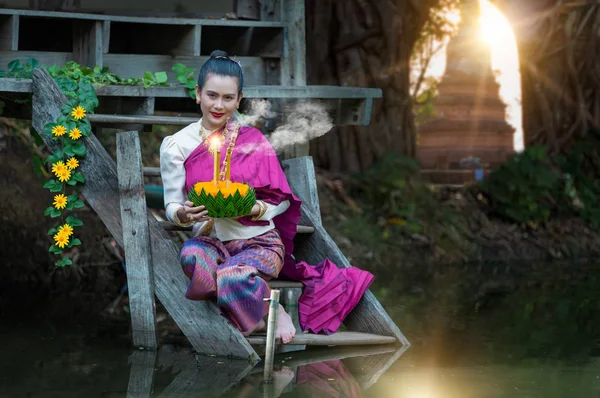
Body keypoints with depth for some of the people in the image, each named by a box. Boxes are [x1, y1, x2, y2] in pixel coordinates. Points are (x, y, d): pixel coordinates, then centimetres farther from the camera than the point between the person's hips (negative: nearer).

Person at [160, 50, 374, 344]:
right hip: (210, 241, 2)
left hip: (258, 241, -2)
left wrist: (253, 208, -17)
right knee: (192, 255, -36)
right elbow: (172, 206, 6)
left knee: (232, 276, -36)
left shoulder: (253, 141, 3)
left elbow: (282, 201, 5)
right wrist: (184, 214, -19)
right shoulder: (177, 146, 4)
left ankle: (268, 311, -2)